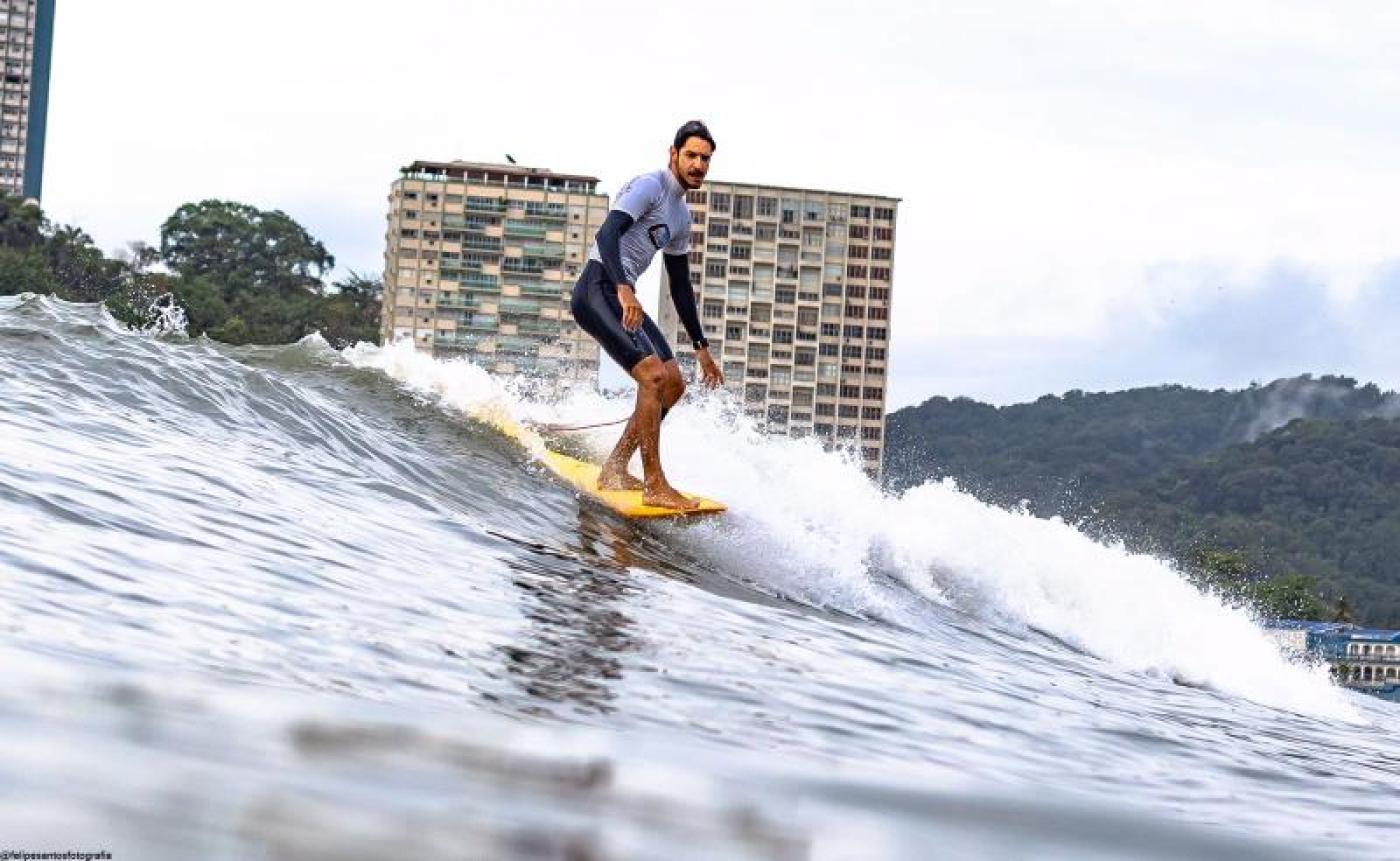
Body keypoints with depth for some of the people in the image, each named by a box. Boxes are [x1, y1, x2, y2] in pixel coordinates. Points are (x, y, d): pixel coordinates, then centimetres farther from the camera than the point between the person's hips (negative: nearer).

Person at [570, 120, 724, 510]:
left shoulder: (681, 215, 21)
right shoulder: (649, 186, -7)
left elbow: (681, 288, 26)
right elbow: (607, 234, -23)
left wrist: (701, 347, 24)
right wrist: (623, 289, -38)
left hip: (623, 297, 10)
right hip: (598, 287, -10)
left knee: (673, 384, 5)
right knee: (653, 375, -21)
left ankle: (615, 469, 9)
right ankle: (654, 485, -21)